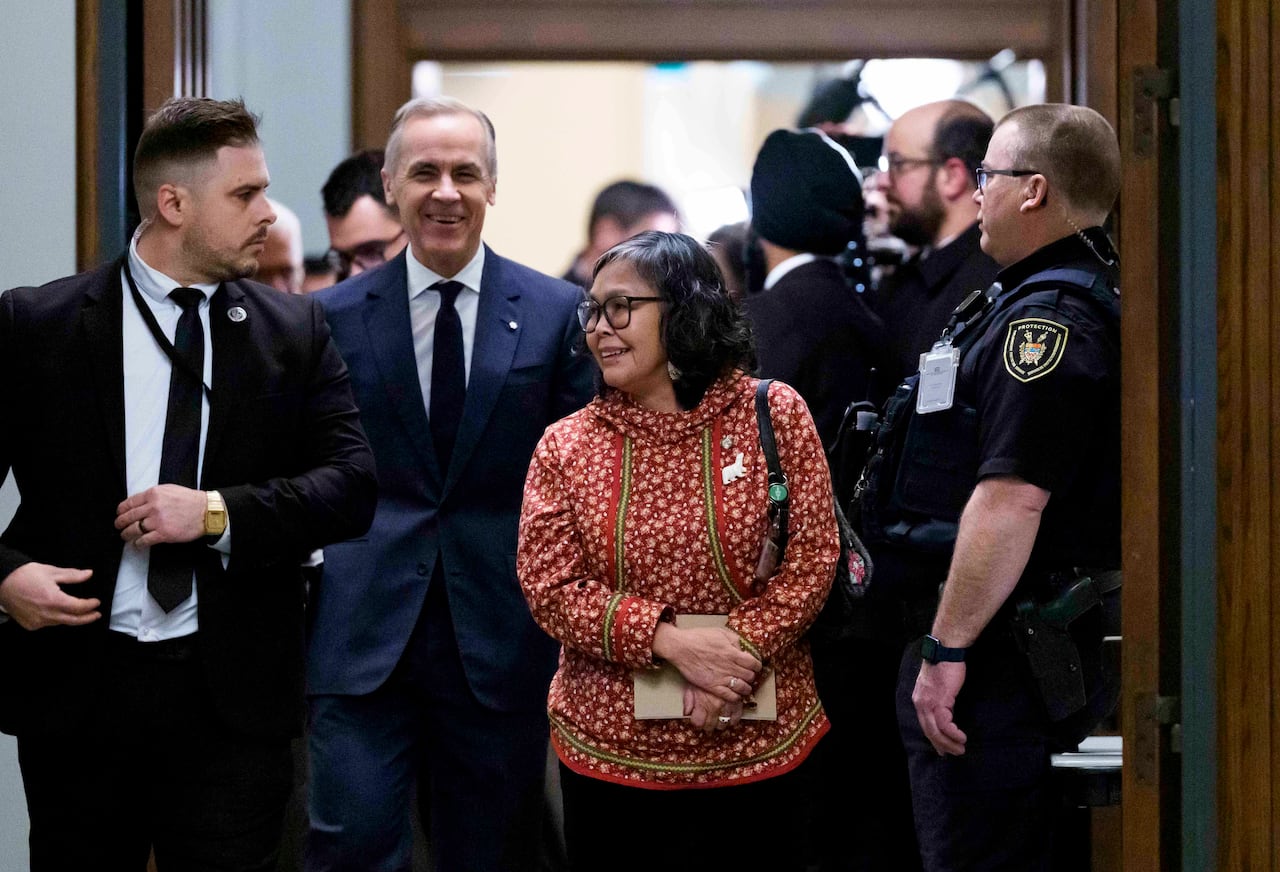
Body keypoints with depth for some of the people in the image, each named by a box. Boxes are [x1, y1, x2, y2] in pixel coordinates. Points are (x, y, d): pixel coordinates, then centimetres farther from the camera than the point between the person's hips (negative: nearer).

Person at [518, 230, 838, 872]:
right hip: (611, 751, 1)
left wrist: (741, 652, -19)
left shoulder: (774, 414, -3)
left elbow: (811, 560, -5)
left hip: (762, 745, -1)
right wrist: (669, 639, -18)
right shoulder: (565, 446, 1)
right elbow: (550, 588, -5)